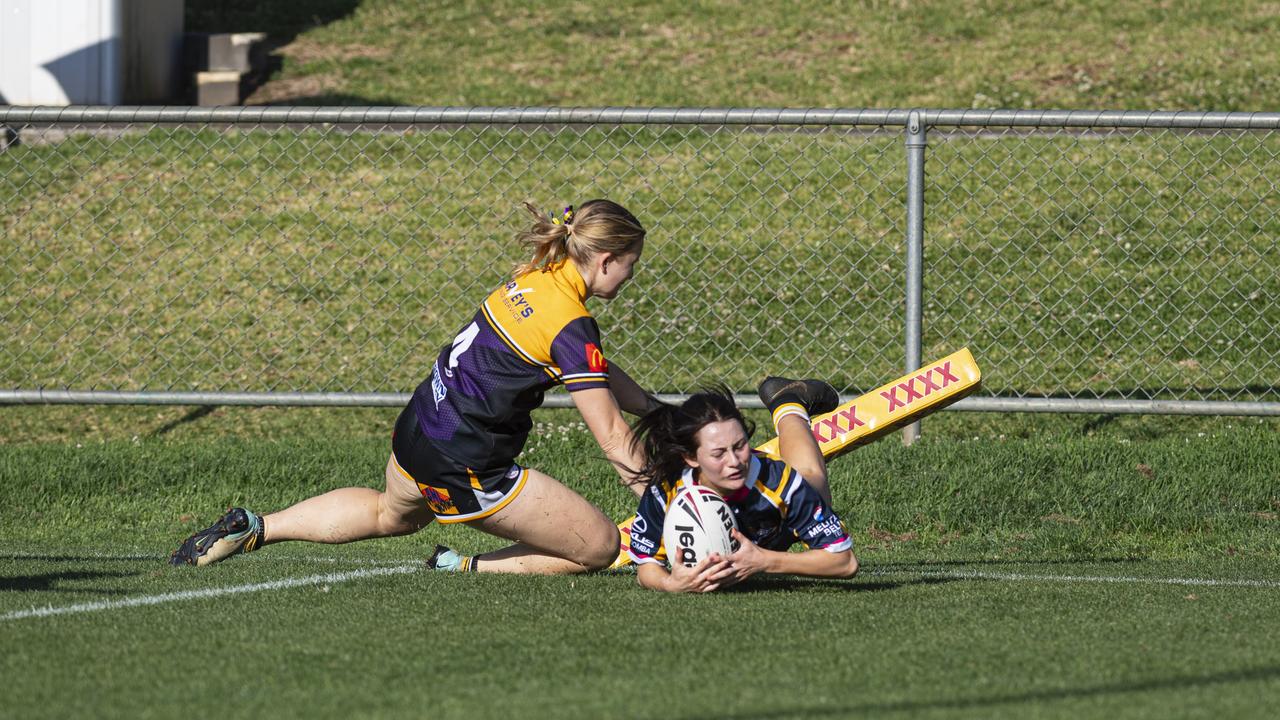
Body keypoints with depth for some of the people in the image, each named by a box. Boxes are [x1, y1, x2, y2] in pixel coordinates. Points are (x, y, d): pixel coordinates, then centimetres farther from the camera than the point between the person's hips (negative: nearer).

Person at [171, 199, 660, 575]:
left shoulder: (533, 279, 5)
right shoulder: (571, 325, -20)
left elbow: (596, 369, 21)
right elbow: (613, 439, -19)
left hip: (415, 432, 9)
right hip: (465, 471, -8)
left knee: (390, 514, 40)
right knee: (600, 546, -2)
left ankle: (253, 528, 32)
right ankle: (464, 570, -2)